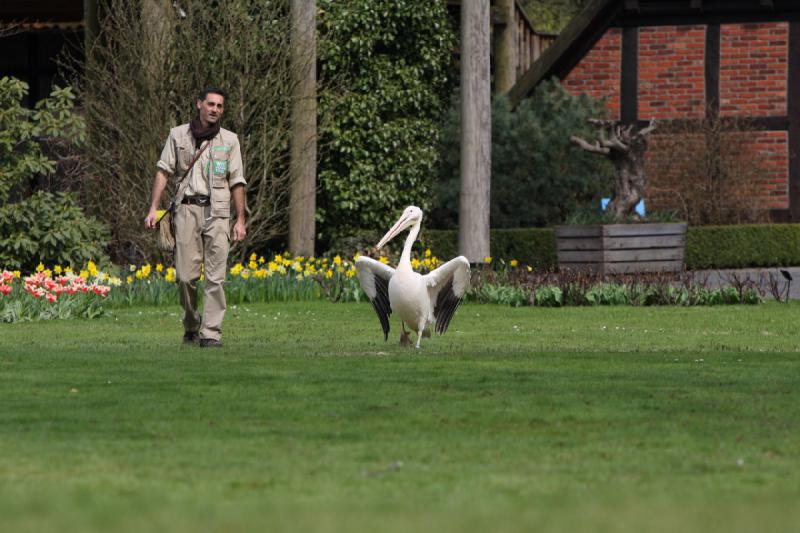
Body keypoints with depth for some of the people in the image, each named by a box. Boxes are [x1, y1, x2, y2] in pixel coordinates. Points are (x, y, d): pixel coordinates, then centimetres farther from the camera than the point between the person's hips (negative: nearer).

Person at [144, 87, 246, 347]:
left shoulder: (229, 140, 10)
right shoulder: (178, 135, 9)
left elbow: (237, 182, 10)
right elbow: (163, 171, 7)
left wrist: (241, 220, 4)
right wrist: (153, 209, -2)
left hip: (217, 212, 0)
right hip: (187, 209, 0)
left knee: (215, 276, -8)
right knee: (186, 276, -3)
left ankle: (211, 333, -9)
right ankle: (191, 328, 15)